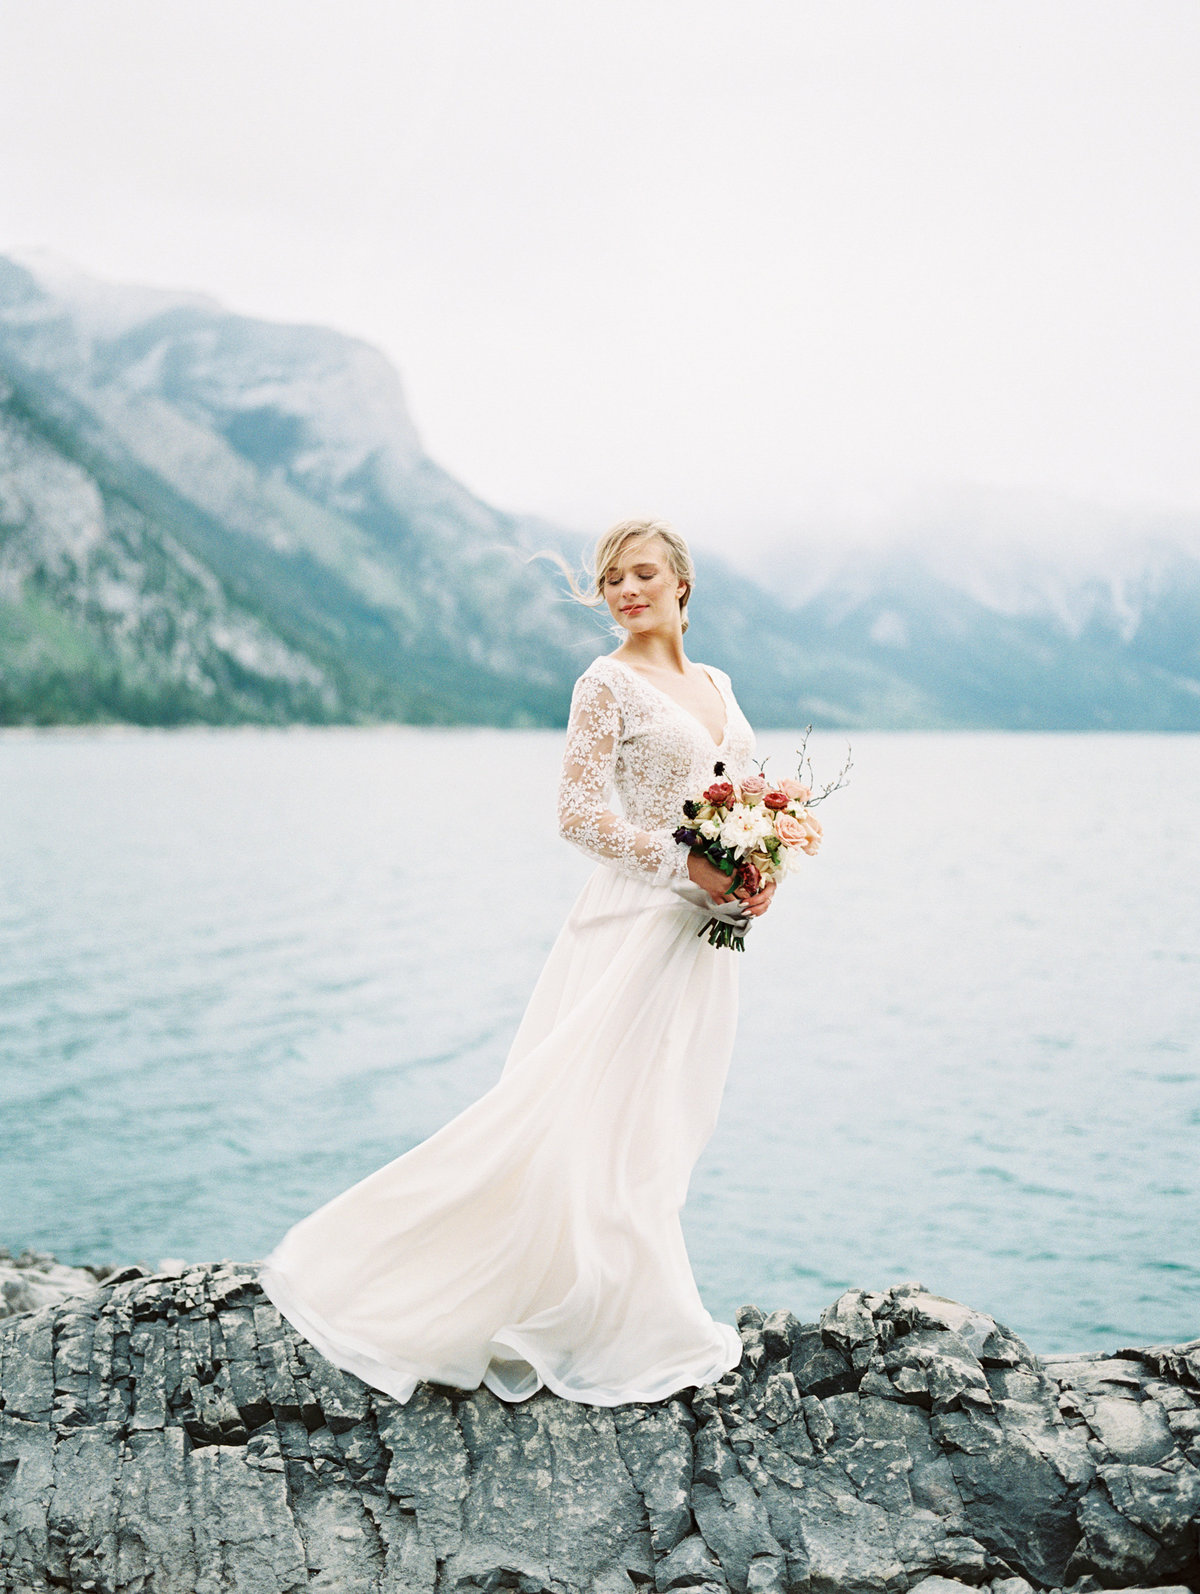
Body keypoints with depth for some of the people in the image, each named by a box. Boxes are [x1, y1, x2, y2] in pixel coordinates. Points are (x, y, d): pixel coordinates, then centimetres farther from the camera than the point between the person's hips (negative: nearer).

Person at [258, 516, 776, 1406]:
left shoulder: (716, 685, 14)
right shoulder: (609, 682, -7)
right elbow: (580, 813, -14)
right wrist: (690, 868, -17)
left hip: (702, 933, 7)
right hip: (635, 925, -7)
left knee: (662, 1124, 11)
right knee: (589, 1116, -8)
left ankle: (637, 1314, 20)